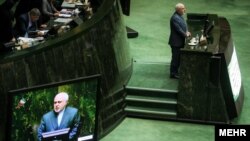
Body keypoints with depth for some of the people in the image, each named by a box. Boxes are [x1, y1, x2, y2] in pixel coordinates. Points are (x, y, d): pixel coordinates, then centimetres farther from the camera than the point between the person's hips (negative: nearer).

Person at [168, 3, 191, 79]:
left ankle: (175, 71, 28)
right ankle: (173, 74, 8)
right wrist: (186, 35, -11)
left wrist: (187, 32, 1)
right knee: (175, 58, -1)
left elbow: (183, 25, 17)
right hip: (176, 42, -10)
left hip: (180, 41, 10)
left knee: (178, 57, 17)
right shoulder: (175, 18, -23)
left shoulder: (179, 16, 9)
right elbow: (178, 29, -24)